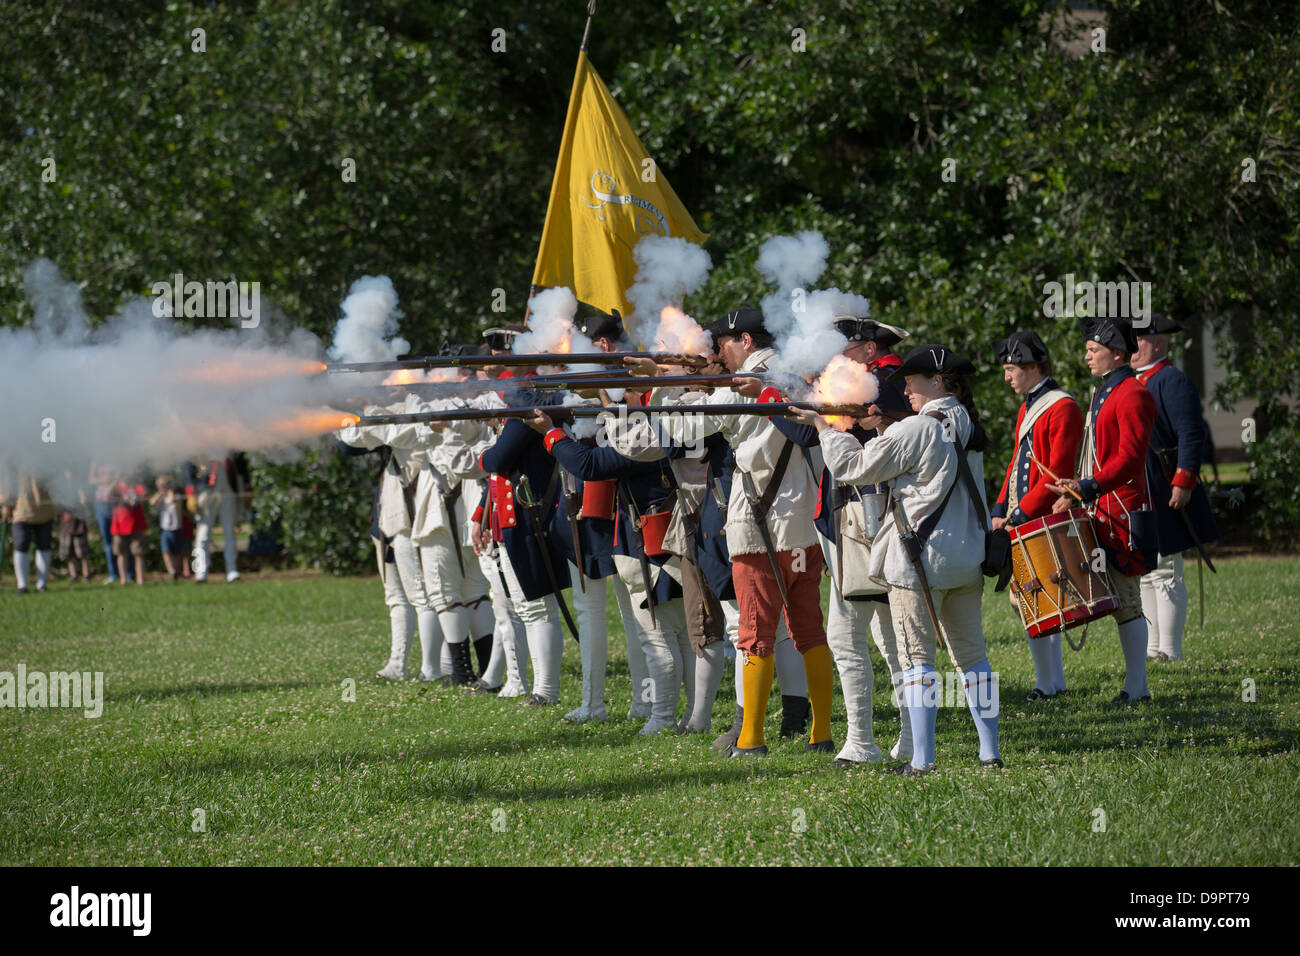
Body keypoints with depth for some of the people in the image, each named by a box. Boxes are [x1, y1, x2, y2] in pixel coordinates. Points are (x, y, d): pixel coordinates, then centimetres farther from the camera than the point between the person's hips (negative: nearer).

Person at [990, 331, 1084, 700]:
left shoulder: (1062, 408, -12)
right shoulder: (1027, 407, 17)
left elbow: (1057, 472, -17)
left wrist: (1022, 513, -18)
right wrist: (1000, 510, 9)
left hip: (1045, 521, -9)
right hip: (1021, 522, 9)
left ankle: (1048, 684, -4)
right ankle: (1052, 680, 17)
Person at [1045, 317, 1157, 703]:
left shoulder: (1132, 395, -12)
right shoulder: (1102, 395, 19)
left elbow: (1130, 456, -21)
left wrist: (1088, 487, -29)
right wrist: (1075, 494, 15)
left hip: (1122, 511, -10)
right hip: (1102, 512, 10)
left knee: (1125, 599, -7)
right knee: (1118, 600, 10)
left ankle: (1136, 687, -3)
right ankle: (1136, 684, 13)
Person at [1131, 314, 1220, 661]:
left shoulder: (1172, 381, -10)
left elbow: (1193, 437, -16)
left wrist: (1183, 483, -22)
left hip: (1162, 498, -9)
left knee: (1165, 573, -6)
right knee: (1145, 573, 11)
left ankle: (1169, 653, -4)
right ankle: (1152, 649, 17)